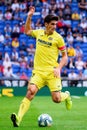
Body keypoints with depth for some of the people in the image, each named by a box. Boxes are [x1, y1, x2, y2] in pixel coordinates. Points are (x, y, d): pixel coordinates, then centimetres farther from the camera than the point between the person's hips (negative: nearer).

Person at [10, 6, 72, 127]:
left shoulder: (58, 38, -2)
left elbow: (65, 56, 4)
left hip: (52, 72, -2)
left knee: (56, 99, -8)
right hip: (38, 71, 2)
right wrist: (29, 17, 19)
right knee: (31, 91, -23)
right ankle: (18, 119, -29)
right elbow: (27, 31, 31)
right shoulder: (39, 33, 8)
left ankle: (66, 95, 30)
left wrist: (59, 68, -12)